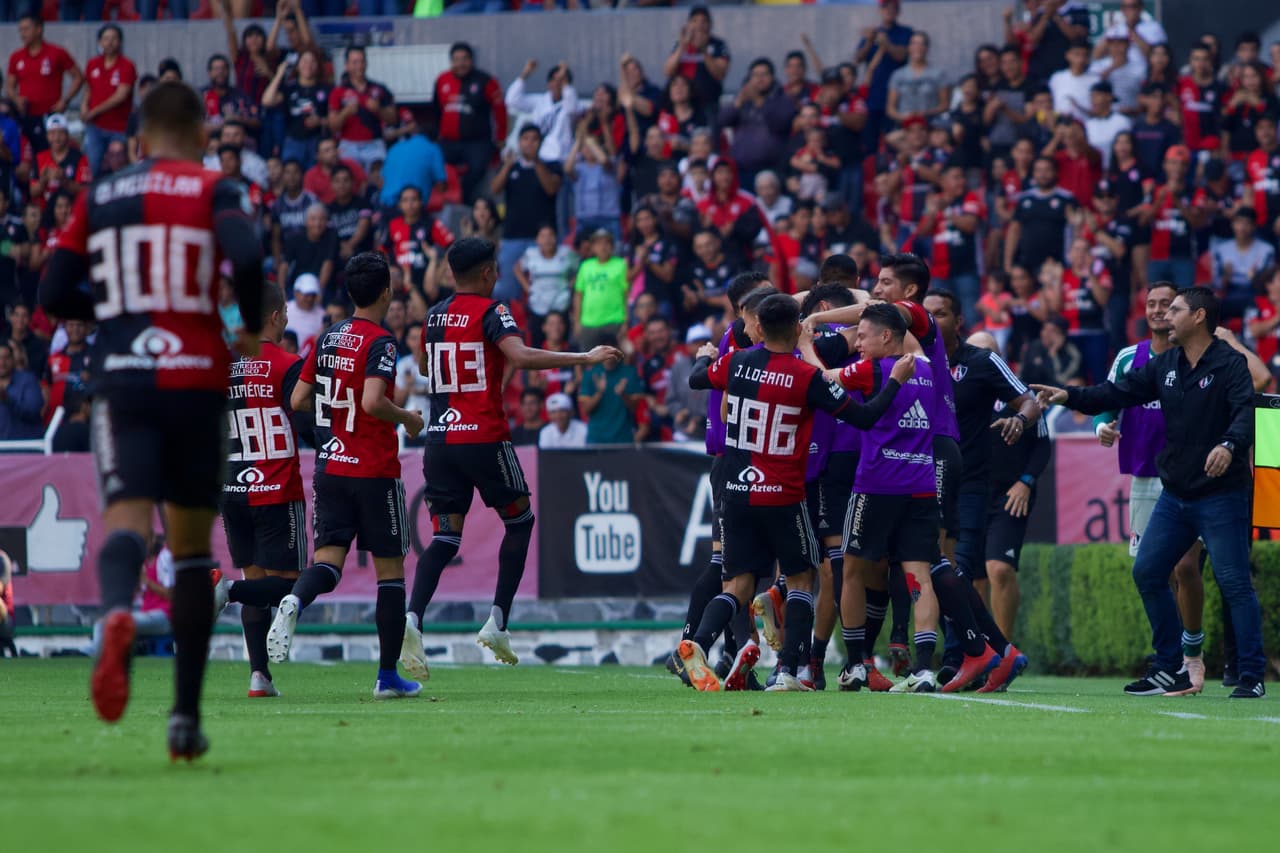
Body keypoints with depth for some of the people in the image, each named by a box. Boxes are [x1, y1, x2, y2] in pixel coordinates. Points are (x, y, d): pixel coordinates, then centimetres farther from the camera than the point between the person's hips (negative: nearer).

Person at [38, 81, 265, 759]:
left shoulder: (97, 198, 11)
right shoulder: (214, 191, 3)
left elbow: (54, 296, 11)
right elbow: (246, 254, -17)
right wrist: (252, 328, 1)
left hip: (122, 379, 1)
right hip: (198, 379, -1)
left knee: (125, 517, -12)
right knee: (192, 543, 11)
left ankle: (117, 610, -50)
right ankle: (186, 715, 10)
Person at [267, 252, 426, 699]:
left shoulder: (328, 338, 9)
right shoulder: (380, 342, -12)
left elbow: (298, 399, 12)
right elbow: (373, 402, -25)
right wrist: (408, 419, -7)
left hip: (329, 467, 5)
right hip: (374, 472, -5)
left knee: (327, 559, -2)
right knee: (390, 568, 7)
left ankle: (293, 603, -37)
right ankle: (388, 675, 10)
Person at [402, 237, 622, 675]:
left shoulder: (434, 315, 11)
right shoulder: (491, 312, -8)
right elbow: (521, 357, -24)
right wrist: (585, 358, -21)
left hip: (440, 438, 5)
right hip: (484, 438, -5)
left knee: (445, 537, 4)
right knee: (520, 520, 14)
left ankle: (413, 618, -20)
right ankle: (498, 622, 5)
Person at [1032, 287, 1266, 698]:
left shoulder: (1229, 364, -10)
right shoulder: (1165, 365, 11)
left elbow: (1245, 412, -24)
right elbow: (1120, 393, 12)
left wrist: (1229, 445, -43)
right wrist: (1070, 396, 1)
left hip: (1221, 495, -8)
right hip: (1175, 495, 8)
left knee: (1234, 583, -7)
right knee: (1147, 572, 7)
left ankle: (1252, 676, -2)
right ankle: (1171, 669, 16)